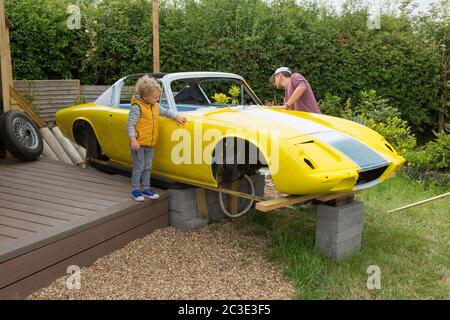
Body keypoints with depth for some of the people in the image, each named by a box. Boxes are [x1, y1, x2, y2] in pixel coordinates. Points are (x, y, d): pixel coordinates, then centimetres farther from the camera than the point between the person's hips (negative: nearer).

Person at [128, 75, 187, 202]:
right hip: (139, 144, -7)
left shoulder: (155, 106, 10)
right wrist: (133, 140, -24)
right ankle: (135, 190, 12)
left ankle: (146, 188, 25)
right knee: (139, 167, 0)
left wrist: (177, 117, 4)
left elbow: (165, 112, 21)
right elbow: (130, 124, -16)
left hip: (150, 144, 7)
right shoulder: (136, 107, -13)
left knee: (148, 167, 14)